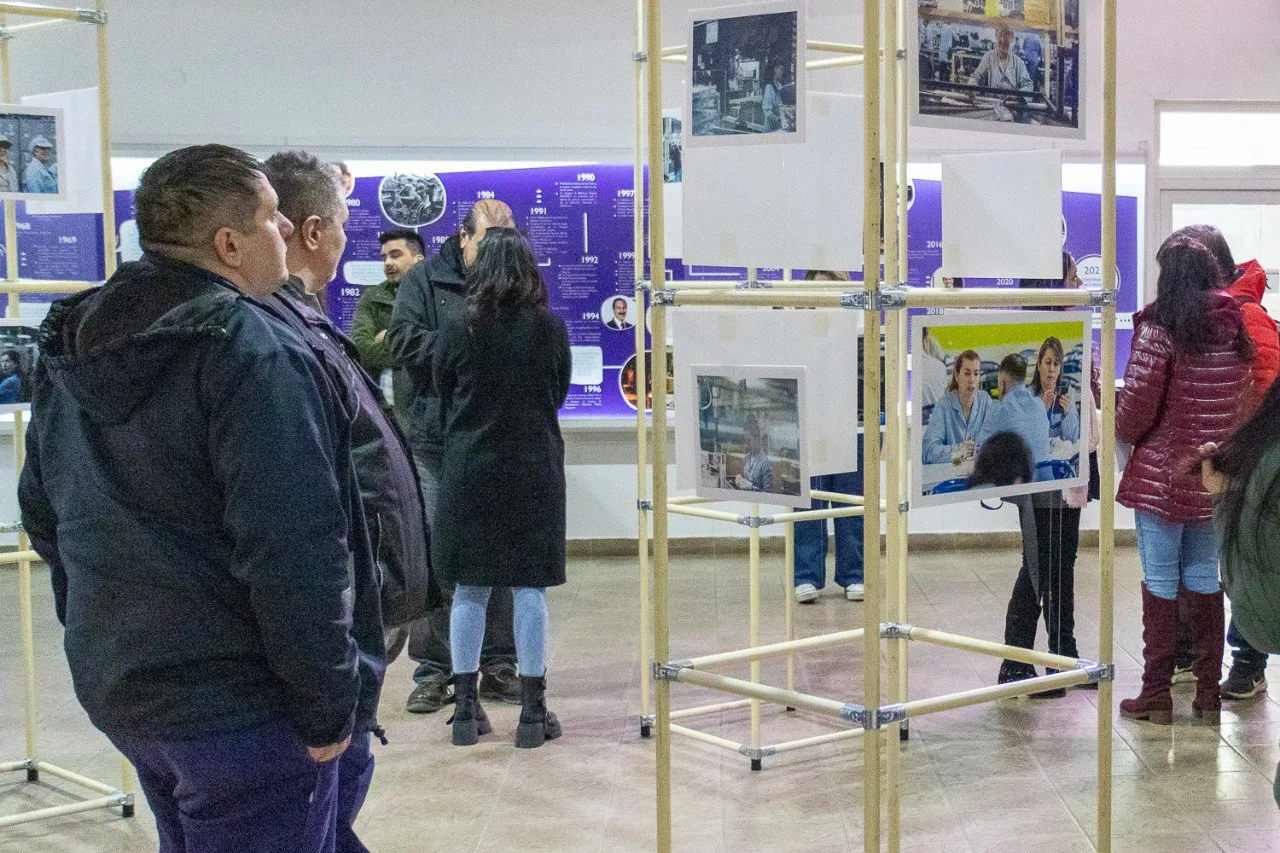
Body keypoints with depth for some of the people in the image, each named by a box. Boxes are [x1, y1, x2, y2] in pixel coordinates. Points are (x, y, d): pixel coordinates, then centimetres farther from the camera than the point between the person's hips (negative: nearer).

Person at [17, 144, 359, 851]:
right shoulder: (253, 355, -20)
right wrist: (327, 708, -17)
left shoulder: (71, 350, 8)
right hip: (238, 706, -8)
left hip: (112, 686, 9)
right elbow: (293, 553, -25)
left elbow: (45, 519, 17)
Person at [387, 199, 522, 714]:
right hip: (434, 440, -2)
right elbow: (402, 339, -8)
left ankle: (499, 666, 17)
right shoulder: (424, 280, 3)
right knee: (433, 557, -1)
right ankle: (433, 670, 7)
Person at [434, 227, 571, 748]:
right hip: (535, 471, 0)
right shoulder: (551, 329, -5)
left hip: (470, 471, 0)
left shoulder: (457, 331, -6)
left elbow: (443, 403, 5)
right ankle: (533, 713, 7)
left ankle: (465, 709, 12)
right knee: (530, 589, 4)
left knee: (469, 590, 8)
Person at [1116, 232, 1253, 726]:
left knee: (1160, 583, 3)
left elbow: (1135, 408, -13)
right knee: (1205, 580, 13)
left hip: (1162, 476, -5)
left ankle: (1156, 694, 9)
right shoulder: (1236, 331, 3)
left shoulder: (1158, 330, -14)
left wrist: (1122, 433, 8)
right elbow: (1245, 404, 9)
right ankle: (1209, 693, 18)